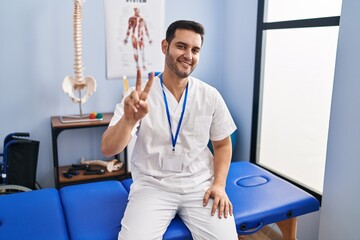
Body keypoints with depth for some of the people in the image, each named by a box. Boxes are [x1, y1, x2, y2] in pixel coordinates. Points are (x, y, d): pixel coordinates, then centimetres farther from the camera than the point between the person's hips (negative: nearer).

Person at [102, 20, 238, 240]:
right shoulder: (140, 95, -7)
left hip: (200, 185, 2)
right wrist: (129, 119, -34)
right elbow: (108, 150, -14)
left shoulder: (211, 96, -1)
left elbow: (223, 144, 11)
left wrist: (219, 184, -4)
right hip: (153, 186, -1)